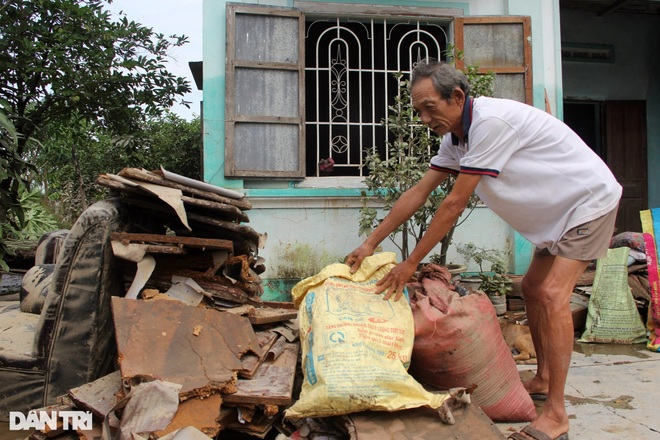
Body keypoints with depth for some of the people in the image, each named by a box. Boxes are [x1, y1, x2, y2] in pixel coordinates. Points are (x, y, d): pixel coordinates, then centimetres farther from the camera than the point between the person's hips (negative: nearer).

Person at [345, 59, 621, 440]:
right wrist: (370, 243, 1)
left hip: (590, 200, -9)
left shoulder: (491, 121, -30)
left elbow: (454, 205, -29)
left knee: (552, 294, -18)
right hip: (556, 211, 10)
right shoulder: (457, 137, 0)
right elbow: (418, 193, 2)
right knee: (533, 287, 13)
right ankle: (543, 380, 28)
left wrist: (411, 263, -22)